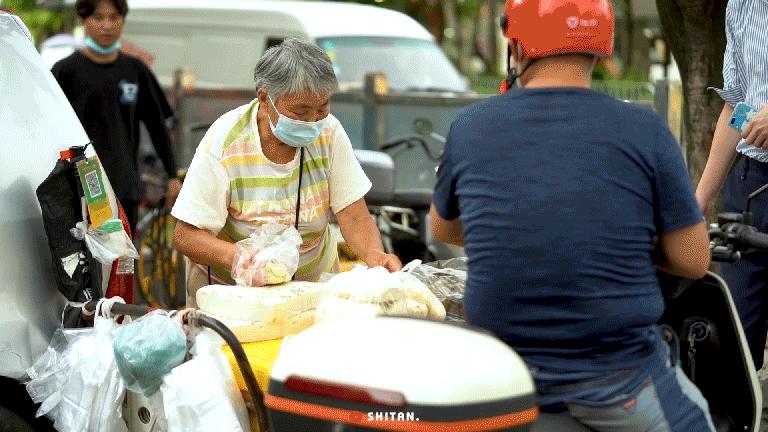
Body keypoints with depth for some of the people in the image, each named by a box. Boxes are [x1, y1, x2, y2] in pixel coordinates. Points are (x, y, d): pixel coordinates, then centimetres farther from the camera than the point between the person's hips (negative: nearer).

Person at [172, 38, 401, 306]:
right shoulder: (223, 143, -17)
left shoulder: (329, 133, -6)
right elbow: (186, 236, -16)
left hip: (315, 281, 2)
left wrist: (374, 254, -28)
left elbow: (354, 217, -6)